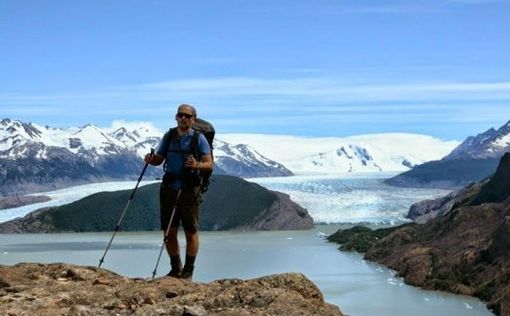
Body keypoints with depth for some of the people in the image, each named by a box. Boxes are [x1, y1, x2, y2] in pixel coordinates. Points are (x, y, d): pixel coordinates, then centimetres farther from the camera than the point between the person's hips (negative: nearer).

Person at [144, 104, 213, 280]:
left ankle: (188, 271, 10)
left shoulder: (199, 138, -2)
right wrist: (151, 160, -8)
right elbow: (159, 158, 15)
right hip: (169, 188, 4)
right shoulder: (169, 136, 11)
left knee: (191, 232, 1)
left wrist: (198, 165, -28)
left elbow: (210, 165, -7)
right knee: (169, 232, 7)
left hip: (189, 189, -4)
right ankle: (176, 269, 21)